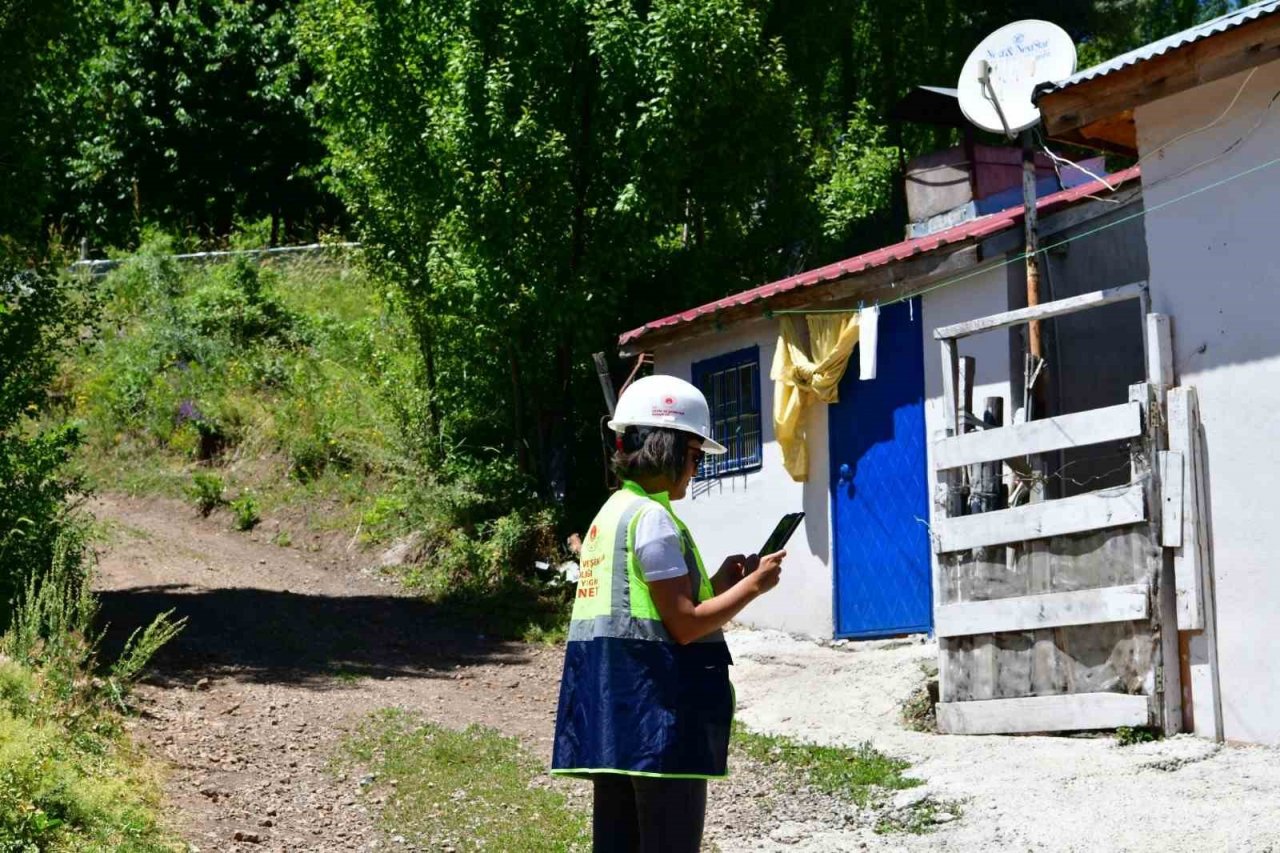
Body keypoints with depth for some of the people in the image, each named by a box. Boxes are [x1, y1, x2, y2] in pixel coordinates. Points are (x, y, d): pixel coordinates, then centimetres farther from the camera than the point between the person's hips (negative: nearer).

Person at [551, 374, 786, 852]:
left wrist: (717, 584, 15)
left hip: (612, 717, 9)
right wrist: (752, 586, -5)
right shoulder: (652, 517, -13)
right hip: (659, 717, -9)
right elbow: (684, 626, -15)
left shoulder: (611, 514, 15)